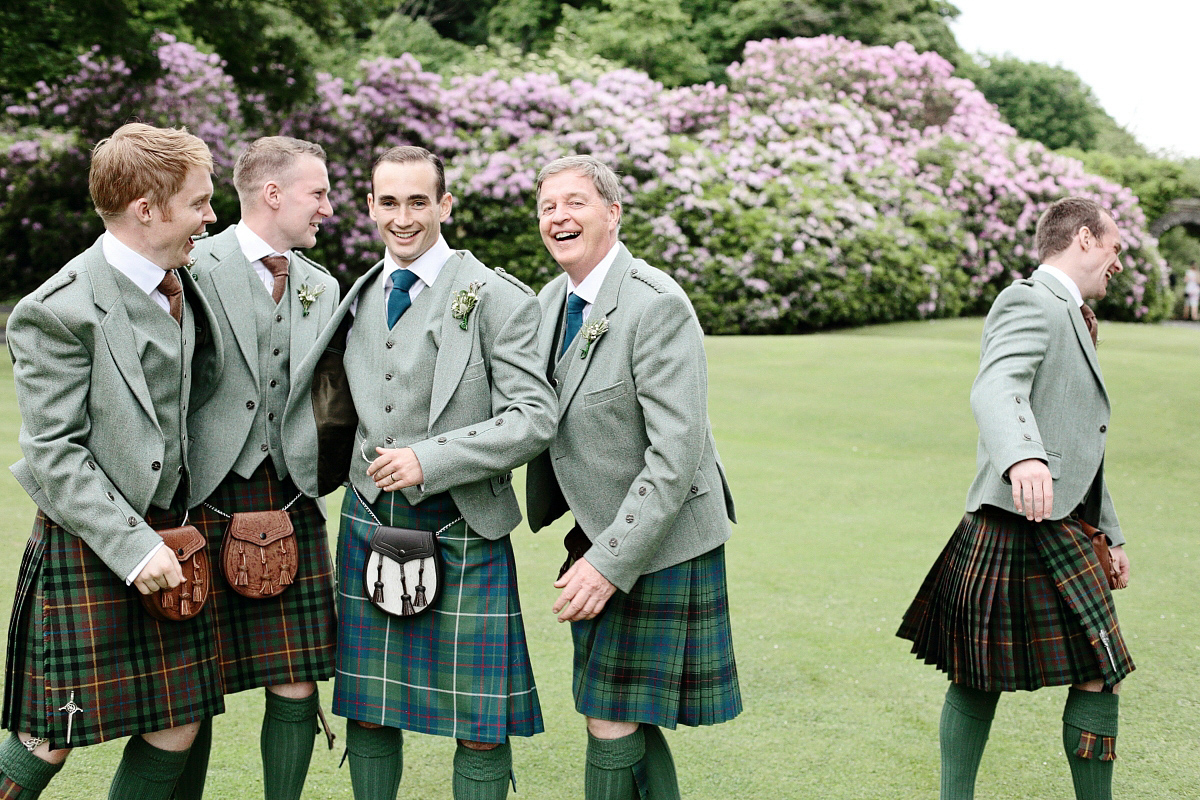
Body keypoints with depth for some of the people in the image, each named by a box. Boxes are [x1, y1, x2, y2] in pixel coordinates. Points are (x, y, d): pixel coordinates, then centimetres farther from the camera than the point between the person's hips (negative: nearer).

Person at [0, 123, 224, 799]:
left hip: (168, 530, 7)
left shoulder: (180, 283, 5)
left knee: (178, 725, 9)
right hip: (89, 544, -7)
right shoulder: (60, 311, -17)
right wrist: (132, 546, -21)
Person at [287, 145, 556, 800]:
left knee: (479, 725, 0)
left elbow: (534, 417, -13)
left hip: (460, 530, -5)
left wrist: (430, 459, -19)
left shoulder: (497, 298, -7)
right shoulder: (360, 298, 12)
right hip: (368, 522, 5)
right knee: (365, 712, 11)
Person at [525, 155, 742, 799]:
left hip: (655, 545, -8)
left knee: (613, 727, -3)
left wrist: (609, 563, -25)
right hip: (597, 536, 8)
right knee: (627, 719, 15)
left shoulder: (658, 306, -20)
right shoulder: (553, 298, 7)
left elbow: (677, 453, -24)